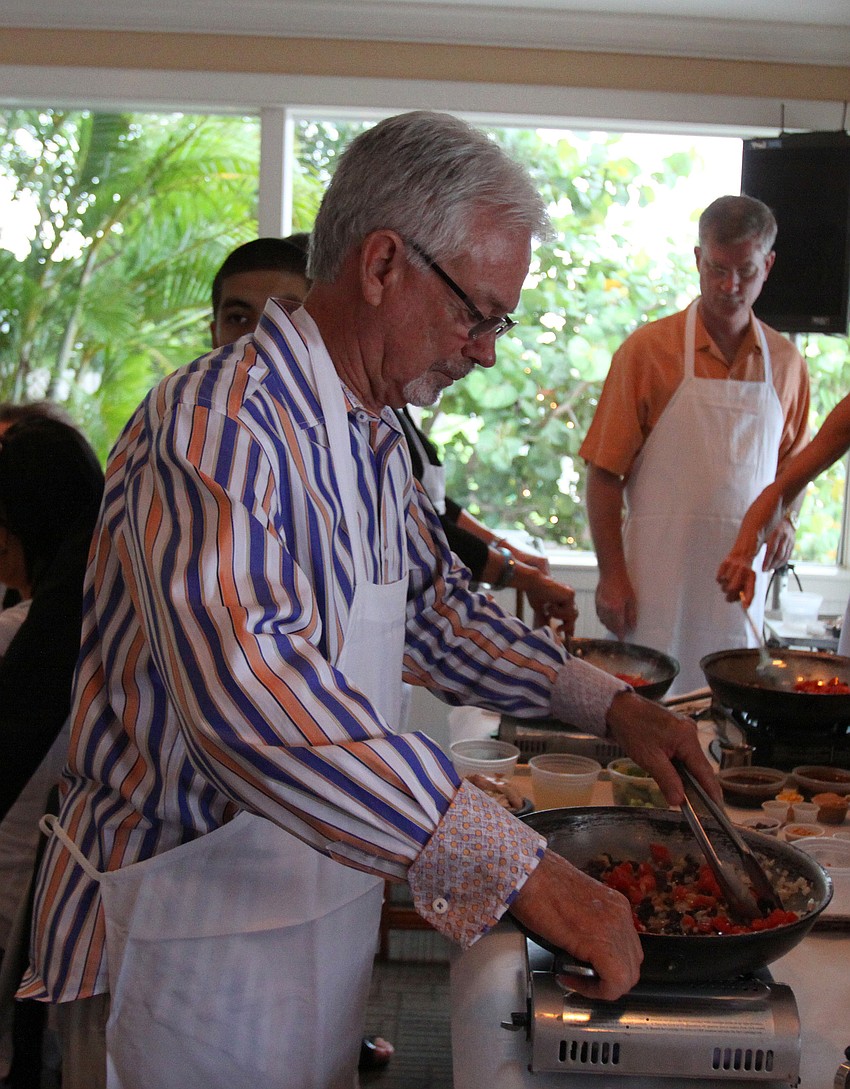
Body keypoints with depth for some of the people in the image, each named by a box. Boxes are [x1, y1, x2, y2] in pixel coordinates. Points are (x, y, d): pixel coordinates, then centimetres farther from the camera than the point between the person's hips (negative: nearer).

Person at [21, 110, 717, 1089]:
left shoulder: (371, 439, 7)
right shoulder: (218, 423, -25)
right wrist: (517, 870, -40)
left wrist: (606, 703, 6)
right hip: (183, 926, -8)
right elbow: (245, 691, -39)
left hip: (324, 905, 9)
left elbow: (434, 610, 18)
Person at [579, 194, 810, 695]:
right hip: (657, 577, -3)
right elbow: (605, 471, -3)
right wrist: (611, 574, -9)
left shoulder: (786, 362, 9)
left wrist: (783, 516, 1)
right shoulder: (648, 349, -2)